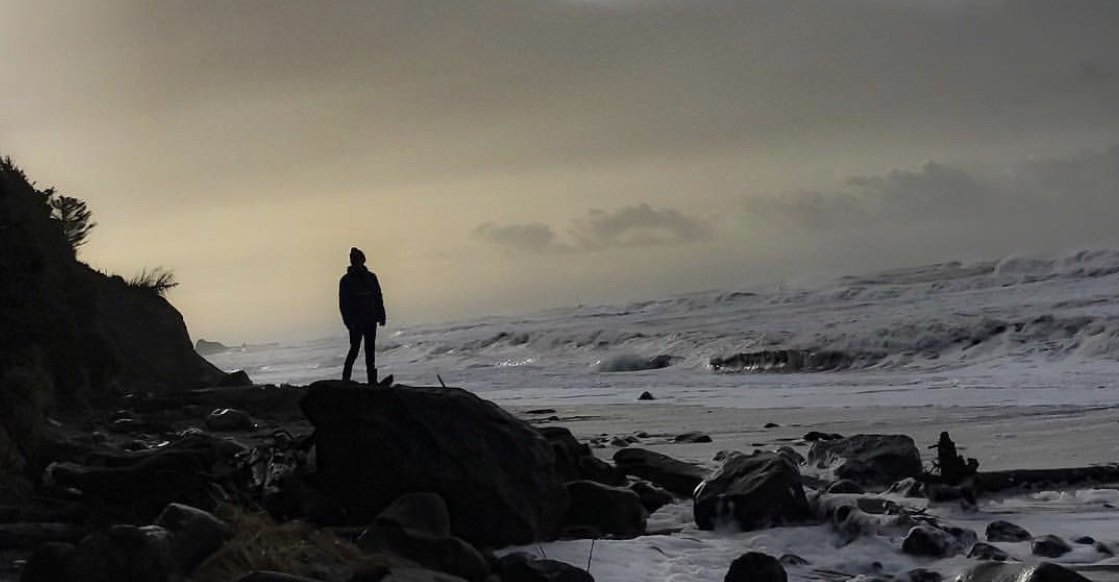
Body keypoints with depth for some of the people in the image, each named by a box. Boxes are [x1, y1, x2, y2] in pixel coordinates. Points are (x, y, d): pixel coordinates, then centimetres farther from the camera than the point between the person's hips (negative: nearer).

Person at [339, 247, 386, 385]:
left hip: (370, 319, 4)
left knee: (370, 350, 7)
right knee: (355, 349, -8)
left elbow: (378, 298, 12)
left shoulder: (371, 277, 9)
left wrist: (381, 316, 3)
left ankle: (372, 380, 11)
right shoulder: (346, 280, -2)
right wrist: (348, 321, -13)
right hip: (356, 321, -4)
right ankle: (345, 379, -2)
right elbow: (343, 303, -4)